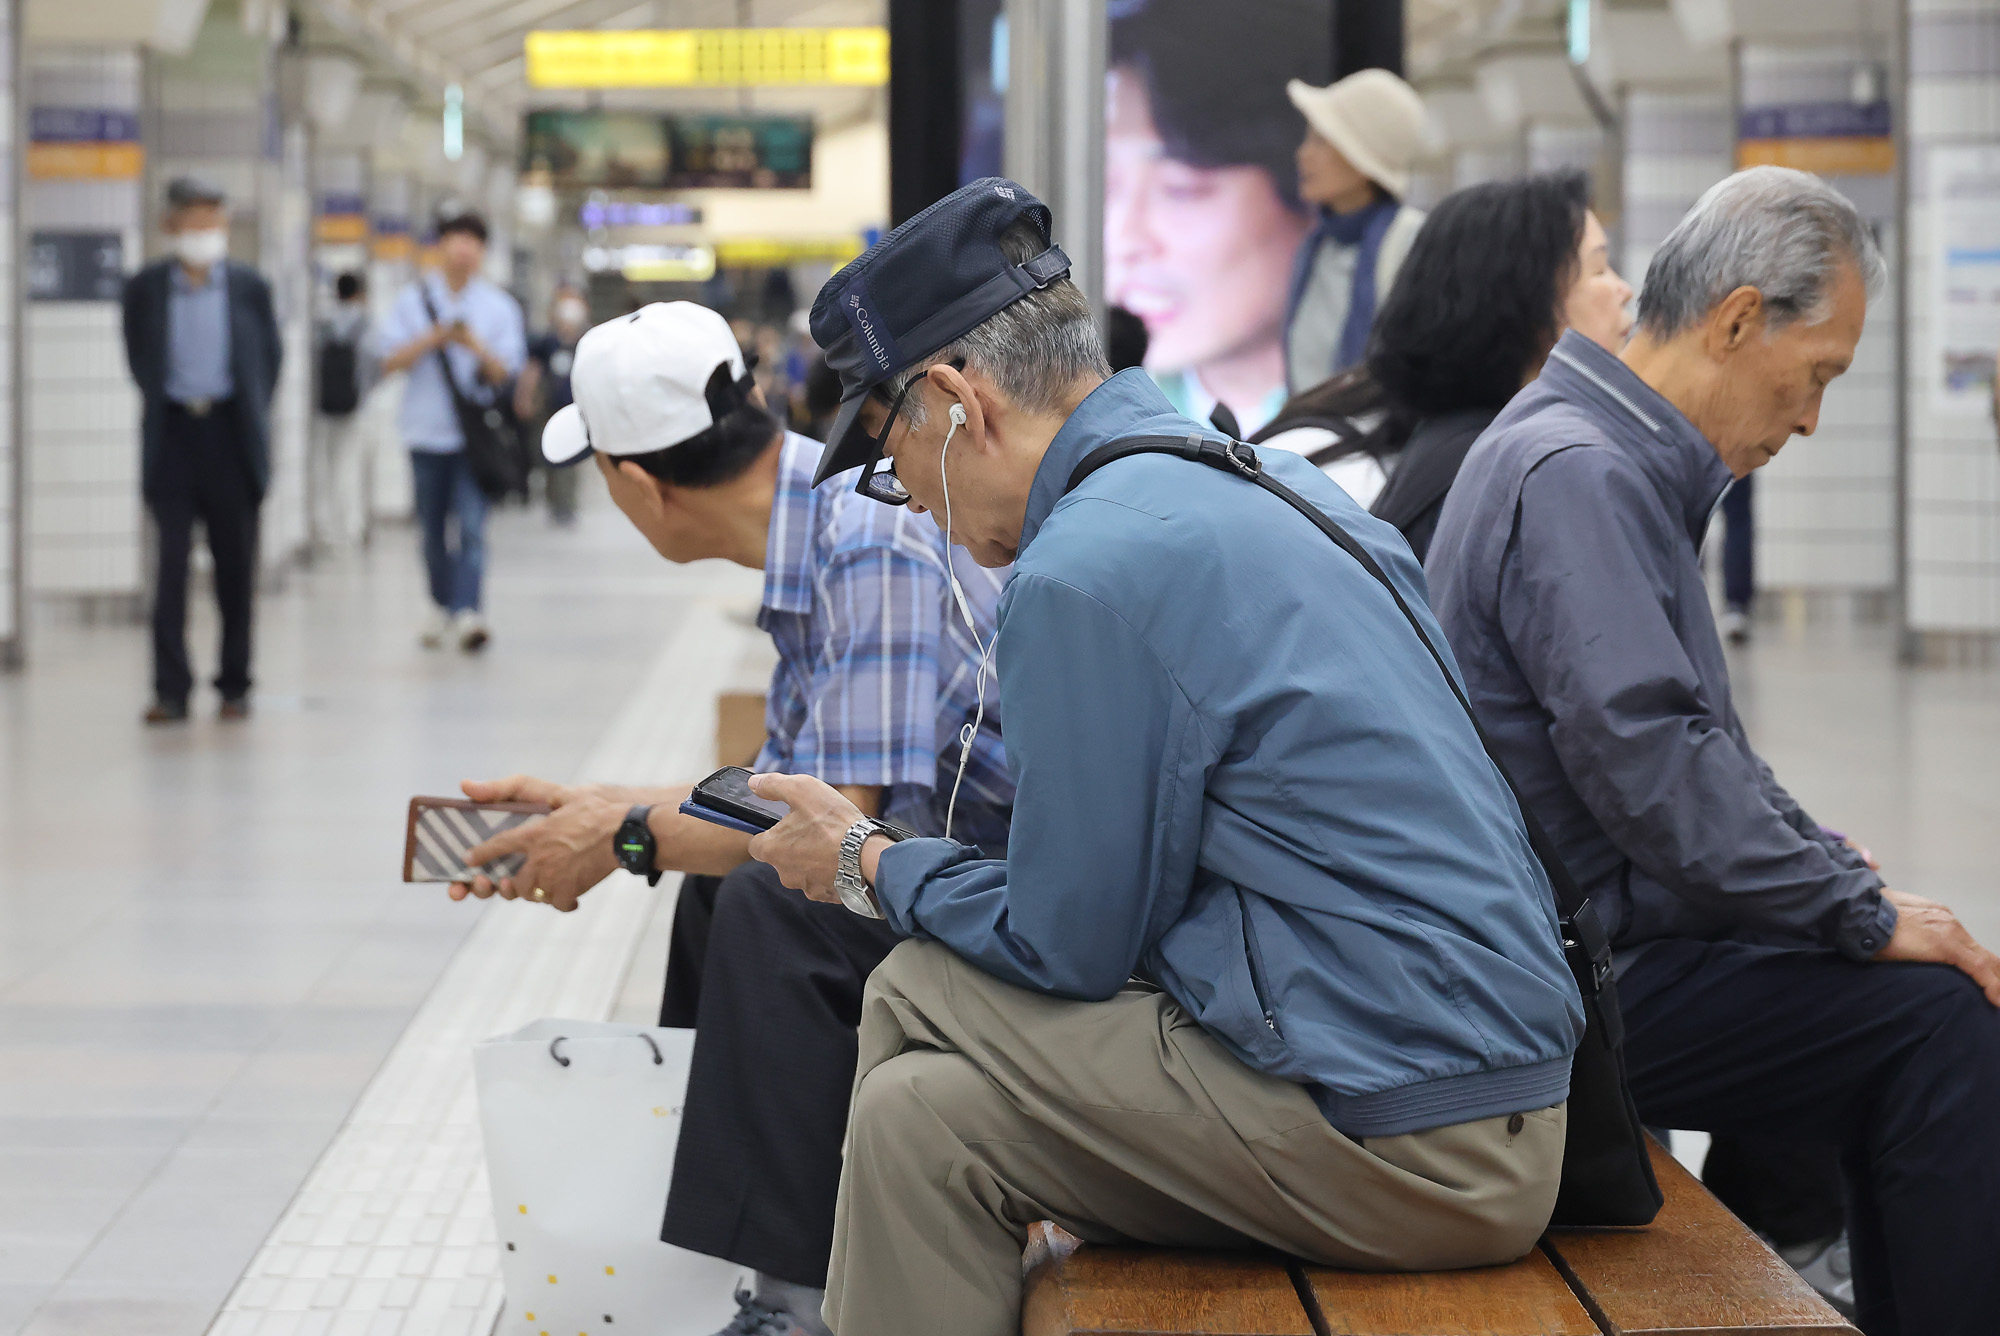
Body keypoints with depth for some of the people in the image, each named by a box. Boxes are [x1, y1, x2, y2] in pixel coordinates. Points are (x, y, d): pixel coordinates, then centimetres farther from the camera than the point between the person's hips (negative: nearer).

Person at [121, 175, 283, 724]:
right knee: (171, 563, -5)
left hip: (230, 433, 1)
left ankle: (235, 685, 15)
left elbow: (271, 354, 10)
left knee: (235, 566, 5)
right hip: (173, 432, -1)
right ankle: (171, 690, -4)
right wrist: (161, 405, 6)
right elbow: (139, 358, 12)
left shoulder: (249, 286, 4)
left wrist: (253, 418, 5)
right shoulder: (144, 288, 3)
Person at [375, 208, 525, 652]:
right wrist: (434, 338, -13)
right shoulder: (414, 299, 5)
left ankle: (467, 612, -22)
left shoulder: (498, 305, 4)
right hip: (427, 428, 2)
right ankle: (442, 605, 28)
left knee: (471, 524, -14)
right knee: (433, 528, 10)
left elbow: (506, 372, 0)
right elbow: (391, 360, -1)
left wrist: (477, 347, -18)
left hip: (475, 433, -2)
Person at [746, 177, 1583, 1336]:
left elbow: (1066, 946, -9)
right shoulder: (1273, 480, 14)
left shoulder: (1087, 569, -15)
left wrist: (868, 866, 7)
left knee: (918, 1121, -6)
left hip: (1392, 1143, -9)